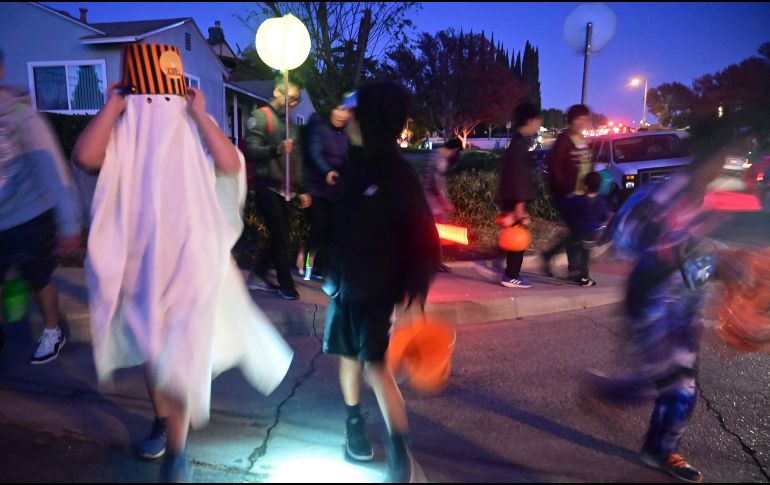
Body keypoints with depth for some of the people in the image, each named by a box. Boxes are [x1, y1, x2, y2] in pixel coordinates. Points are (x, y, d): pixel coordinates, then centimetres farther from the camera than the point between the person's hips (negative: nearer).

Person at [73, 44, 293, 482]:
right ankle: (162, 418, 42)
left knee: (181, 355, -2)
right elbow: (84, 156, -22)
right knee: (151, 348, 18)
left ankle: (178, 450, 13)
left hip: (190, 259, -2)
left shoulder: (195, 131, -3)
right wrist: (114, 104, -15)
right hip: (140, 260, 3)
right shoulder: (120, 132, -2)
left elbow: (231, 165, -21)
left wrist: (200, 115, -18)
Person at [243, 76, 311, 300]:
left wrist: (301, 189, 16)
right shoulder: (260, 116, -6)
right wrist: (276, 149, -35)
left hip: (284, 189, 7)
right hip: (267, 187, -7)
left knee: (278, 237, 8)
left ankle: (258, 276, 21)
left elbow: (295, 160, 20)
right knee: (281, 238, -4)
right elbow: (250, 150, -18)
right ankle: (286, 285, 8)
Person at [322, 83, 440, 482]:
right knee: (348, 355, 15)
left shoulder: (398, 174, -15)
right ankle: (354, 424, 35)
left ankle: (400, 453, 3)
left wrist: (414, 295, -24)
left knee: (376, 364, -10)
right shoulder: (354, 167, 4)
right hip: (345, 284, 7)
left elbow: (425, 238, -16)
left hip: (379, 289, -6)